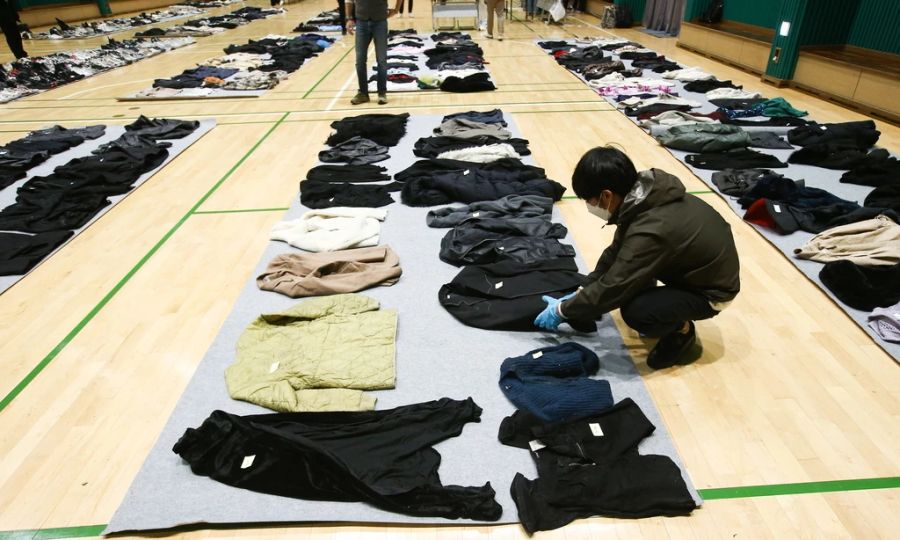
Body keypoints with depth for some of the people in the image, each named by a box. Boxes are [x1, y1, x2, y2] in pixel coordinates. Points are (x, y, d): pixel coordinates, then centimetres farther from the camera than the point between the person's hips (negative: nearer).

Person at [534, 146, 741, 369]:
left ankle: (682, 334, 1)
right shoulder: (643, 198, -10)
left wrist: (562, 309, -15)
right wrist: (582, 291, 3)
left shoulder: (650, 231, -36)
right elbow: (616, 251, 3)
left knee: (635, 311, -28)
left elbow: (613, 287, -28)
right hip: (695, 266, 8)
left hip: (711, 290, -8)